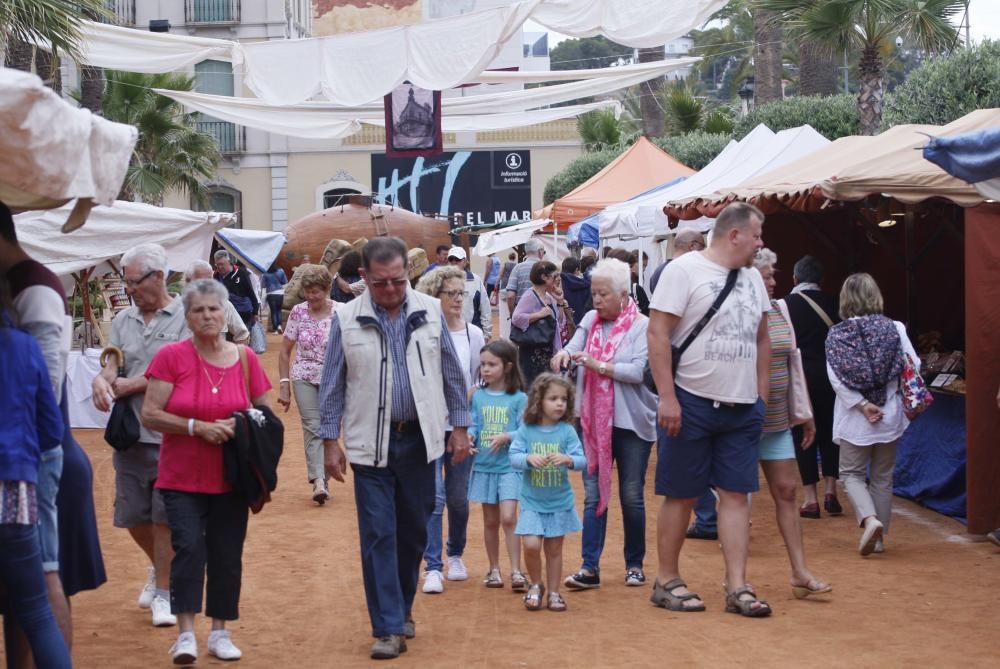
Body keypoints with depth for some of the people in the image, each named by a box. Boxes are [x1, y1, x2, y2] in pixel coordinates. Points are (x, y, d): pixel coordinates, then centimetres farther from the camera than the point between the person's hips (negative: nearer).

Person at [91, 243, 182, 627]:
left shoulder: (185, 317, -6)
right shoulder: (123, 321, 11)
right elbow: (112, 365, 6)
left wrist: (128, 385, -13)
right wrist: (101, 380, -18)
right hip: (130, 433, 5)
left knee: (165, 517, 1)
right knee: (132, 516, 13)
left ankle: (163, 592, 16)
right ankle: (159, 567, 39)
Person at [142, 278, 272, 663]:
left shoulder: (244, 358, 2)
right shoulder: (171, 356, -6)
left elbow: (265, 413, 11)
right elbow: (150, 415, -8)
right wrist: (198, 427, -18)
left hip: (230, 479, 3)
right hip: (183, 477, -3)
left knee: (227, 555, 6)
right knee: (189, 547, -13)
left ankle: (220, 633, 19)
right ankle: (186, 634, -5)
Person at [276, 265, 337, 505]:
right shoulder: (298, 312, -1)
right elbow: (285, 351, 5)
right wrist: (284, 384, 1)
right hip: (304, 379, 1)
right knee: (313, 428, -10)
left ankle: (320, 481, 14)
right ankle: (319, 481, -19)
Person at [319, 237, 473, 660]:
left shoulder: (430, 311, 0)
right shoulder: (346, 319, -4)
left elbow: (451, 373, 6)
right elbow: (333, 384, 1)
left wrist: (460, 426, 4)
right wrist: (330, 441, -1)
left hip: (419, 438, 2)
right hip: (371, 443, -2)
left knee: (414, 531, 12)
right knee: (378, 535, -3)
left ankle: (402, 609, 31)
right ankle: (388, 628, 1)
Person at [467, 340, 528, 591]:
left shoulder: (518, 398, -5)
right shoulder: (478, 396, 5)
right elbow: (474, 425, 3)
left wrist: (506, 437, -22)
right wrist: (469, 436, -17)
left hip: (509, 466, -4)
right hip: (484, 465, 4)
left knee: (508, 517, -13)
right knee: (490, 521, 12)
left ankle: (516, 572, -6)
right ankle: (494, 570, 23)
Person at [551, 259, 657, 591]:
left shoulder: (642, 326, -7)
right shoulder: (590, 320, 7)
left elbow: (639, 371, -17)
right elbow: (573, 346, -3)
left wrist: (598, 365, -22)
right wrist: (565, 353, -26)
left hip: (631, 423, -3)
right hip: (594, 422, 4)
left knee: (631, 496, 6)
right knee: (593, 494, 2)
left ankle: (635, 564, 20)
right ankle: (590, 567, 3)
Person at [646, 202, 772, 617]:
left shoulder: (752, 278, 13)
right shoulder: (684, 270, -8)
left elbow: (761, 338, 20)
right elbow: (657, 333, -12)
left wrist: (762, 396, 13)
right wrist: (667, 397, -16)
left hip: (742, 408, 6)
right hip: (691, 404, -6)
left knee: (736, 495, 4)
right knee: (680, 494, 3)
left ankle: (737, 587, 7)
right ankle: (667, 582, 14)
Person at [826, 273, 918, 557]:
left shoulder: (836, 334, -5)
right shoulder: (894, 328, -6)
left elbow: (836, 378, -13)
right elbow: (913, 367, -9)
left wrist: (862, 405, -11)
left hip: (854, 417, -1)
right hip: (890, 415, 1)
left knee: (851, 473, 10)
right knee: (882, 477, 13)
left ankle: (869, 519, -15)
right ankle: (879, 537, 16)